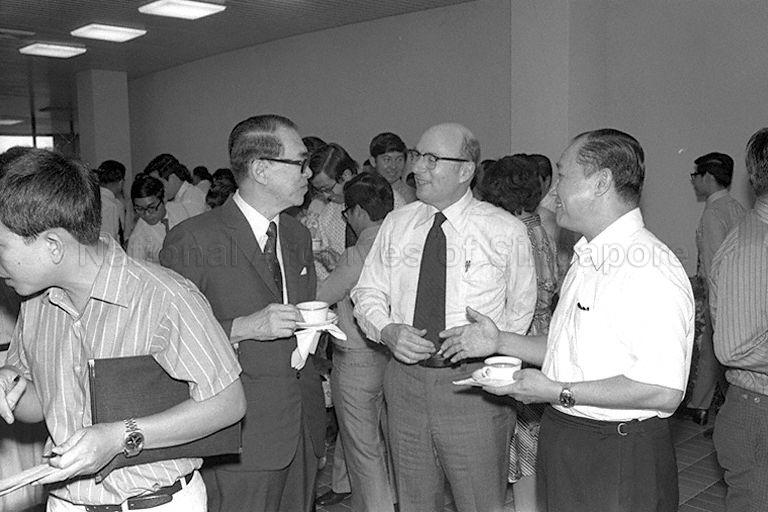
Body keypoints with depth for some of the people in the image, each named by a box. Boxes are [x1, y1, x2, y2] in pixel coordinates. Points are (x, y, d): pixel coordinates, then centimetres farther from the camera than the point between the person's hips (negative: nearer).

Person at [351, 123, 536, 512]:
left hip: (474, 386, -3)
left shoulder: (506, 231, -5)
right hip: (405, 379, 4)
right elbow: (368, 293, 10)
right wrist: (386, 330, -9)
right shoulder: (395, 224, 5)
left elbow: (521, 308, 5)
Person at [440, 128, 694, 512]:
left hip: (617, 459, -8)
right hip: (561, 440, 8)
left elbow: (662, 391, -26)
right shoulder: (587, 260, 11)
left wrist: (557, 392, -22)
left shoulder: (652, 271, -22)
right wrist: (499, 342, 8)